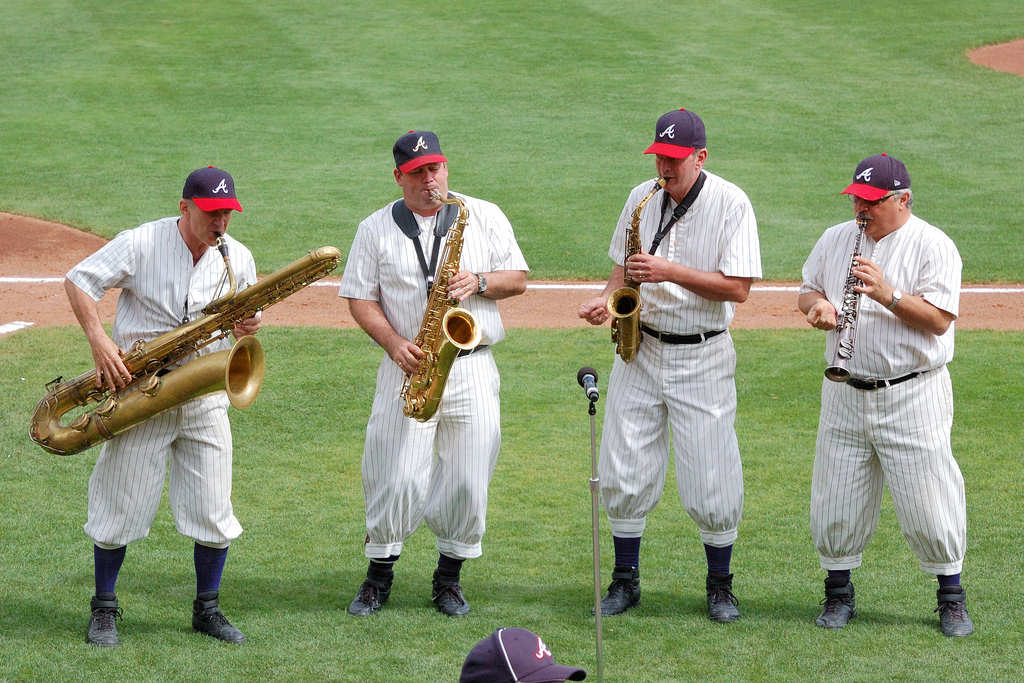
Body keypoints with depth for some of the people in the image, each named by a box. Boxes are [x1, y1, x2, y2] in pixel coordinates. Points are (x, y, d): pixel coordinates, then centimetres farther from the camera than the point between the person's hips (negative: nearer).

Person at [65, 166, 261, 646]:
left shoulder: (238, 259, 3)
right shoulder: (141, 243, -10)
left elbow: (245, 320, 15)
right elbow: (79, 281, -7)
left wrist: (248, 328, -10)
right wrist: (98, 341, -19)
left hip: (205, 400, 3)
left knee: (214, 512, 3)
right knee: (120, 505, 2)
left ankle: (207, 609, 19)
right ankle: (104, 609, 17)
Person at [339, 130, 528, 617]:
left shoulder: (485, 217, 8)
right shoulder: (376, 229, 6)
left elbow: (518, 279, 8)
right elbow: (359, 298, 5)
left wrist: (478, 283, -13)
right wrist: (394, 343, -11)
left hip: (473, 369, 1)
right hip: (408, 369, -1)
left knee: (468, 480, -1)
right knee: (396, 478, -5)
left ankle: (449, 577, 15)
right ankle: (380, 575, 11)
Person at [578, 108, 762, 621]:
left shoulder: (730, 204, -10)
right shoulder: (642, 198, 5)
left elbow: (737, 288, -16)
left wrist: (670, 271, -23)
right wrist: (607, 298, -5)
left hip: (703, 357, -4)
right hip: (640, 348, 4)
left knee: (712, 482, -3)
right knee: (623, 473, 5)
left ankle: (720, 584, 14)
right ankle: (625, 580, 18)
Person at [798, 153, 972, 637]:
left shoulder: (933, 246, -7)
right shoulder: (836, 239, 10)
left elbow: (939, 319, -14)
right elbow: (807, 289, 19)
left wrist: (886, 293, -26)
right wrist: (816, 304, -5)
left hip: (913, 394, -5)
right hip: (846, 393, 5)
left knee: (928, 505, -3)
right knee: (835, 501, 7)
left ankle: (951, 596, 12)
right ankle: (839, 593, 23)